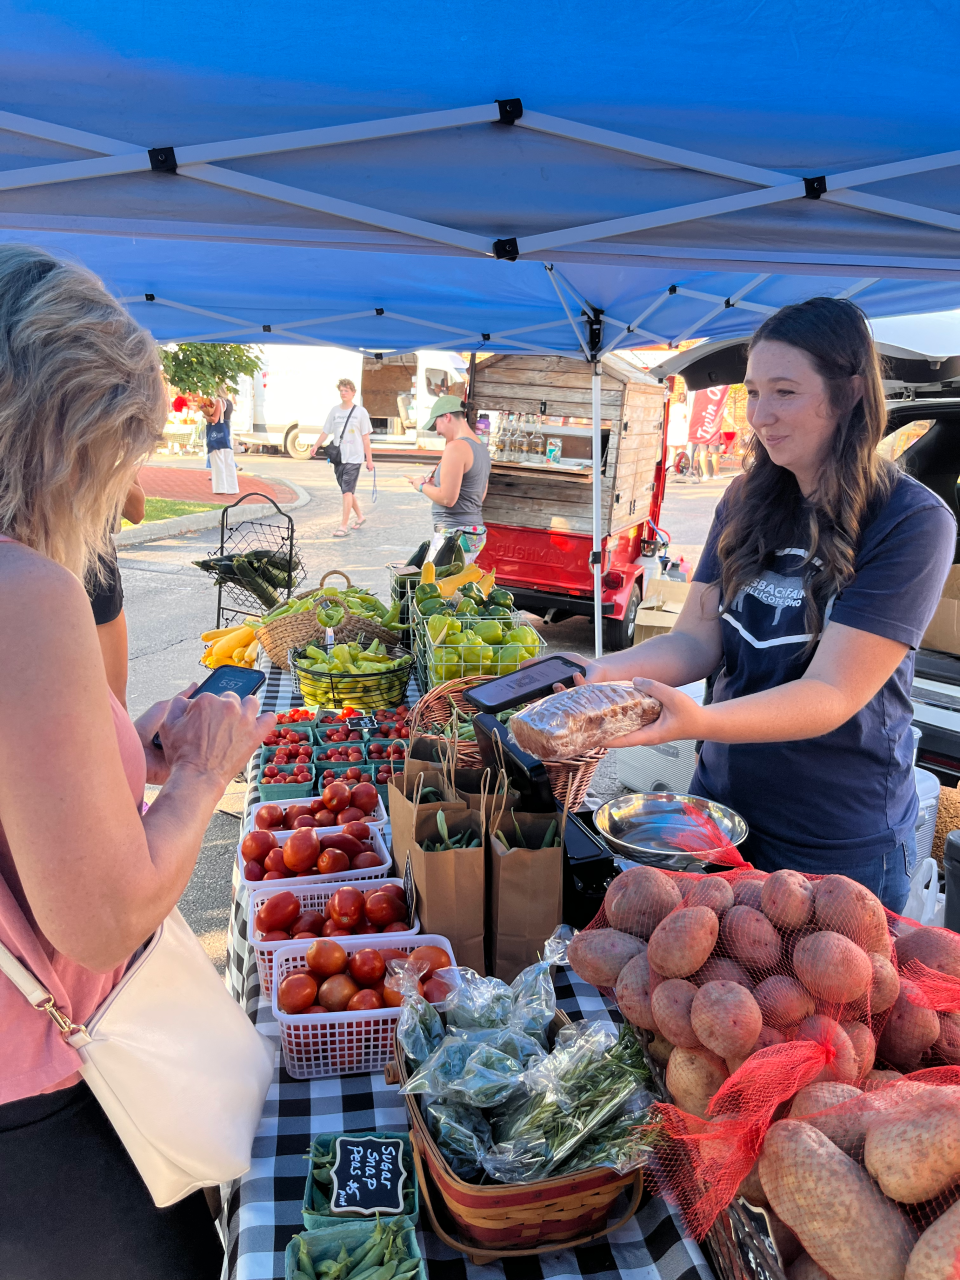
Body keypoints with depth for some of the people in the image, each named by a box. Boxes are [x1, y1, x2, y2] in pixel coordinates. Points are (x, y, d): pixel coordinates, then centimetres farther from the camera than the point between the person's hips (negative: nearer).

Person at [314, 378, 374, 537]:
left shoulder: (361, 412, -2)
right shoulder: (334, 410, 7)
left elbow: (365, 437, -1)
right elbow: (326, 432, 9)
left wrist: (369, 459, -1)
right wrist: (316, 446, -7)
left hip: (354, 458, -5)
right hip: (337, 457, 5)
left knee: (347, 491, -11)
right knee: (347, 491, 13)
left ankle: (344, 526, -10)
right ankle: (360, 517, 33)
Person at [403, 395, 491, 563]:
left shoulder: (456, 447, -15)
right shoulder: (481, 448, 14)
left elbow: (447, 499, -20)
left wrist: (422, 486, -1)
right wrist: (436, 483, 18)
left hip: (454, 534, -10)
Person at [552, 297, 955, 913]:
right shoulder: (748, 503, 0)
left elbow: (833, 693, -25)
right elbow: (698, 640, -3)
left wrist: (698, 721, -41)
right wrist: (602, 673, -21)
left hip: (840, 846, -5)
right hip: (722, 801, 6)